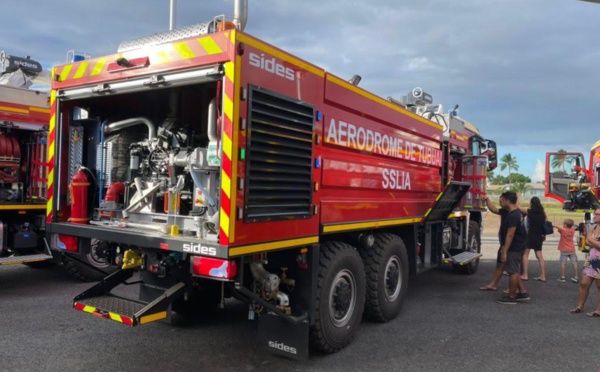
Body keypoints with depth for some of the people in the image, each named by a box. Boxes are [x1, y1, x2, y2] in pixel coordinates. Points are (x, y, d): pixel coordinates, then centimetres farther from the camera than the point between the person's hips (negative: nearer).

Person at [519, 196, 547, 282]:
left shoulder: (529, 211, -8)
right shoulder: (543, 213, 4)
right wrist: (544, 235, 17)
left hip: (531, 235, -5)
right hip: (539, 236, 5)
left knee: (525, 254, 3)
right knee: (539, 256, 10)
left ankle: (525, 275, 0)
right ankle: (542, 276, 11)